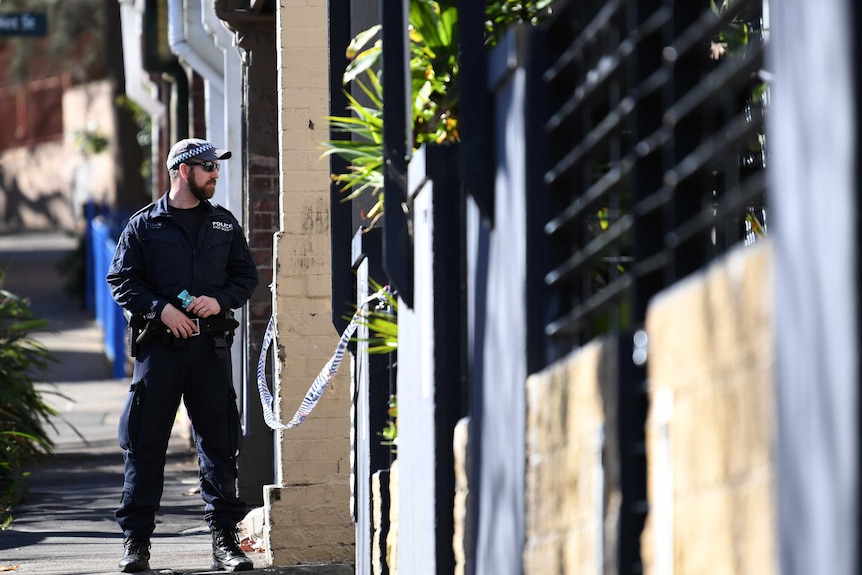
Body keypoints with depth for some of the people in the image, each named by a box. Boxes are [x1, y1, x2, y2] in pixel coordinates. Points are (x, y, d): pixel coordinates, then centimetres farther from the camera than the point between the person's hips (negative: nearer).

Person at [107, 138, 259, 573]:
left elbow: (246, 275, 15)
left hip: (210, 345, 2)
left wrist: (220, 301, -5)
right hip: (158, 343, -2)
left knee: (218, 441, 2)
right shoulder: (144, 226, 6)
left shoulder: (224, 224, 15)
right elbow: (121, 281, 2)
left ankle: (224, 537, 8)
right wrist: (160, 309, -12)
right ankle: (136, 540, 3)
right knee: (144, 443, -2)